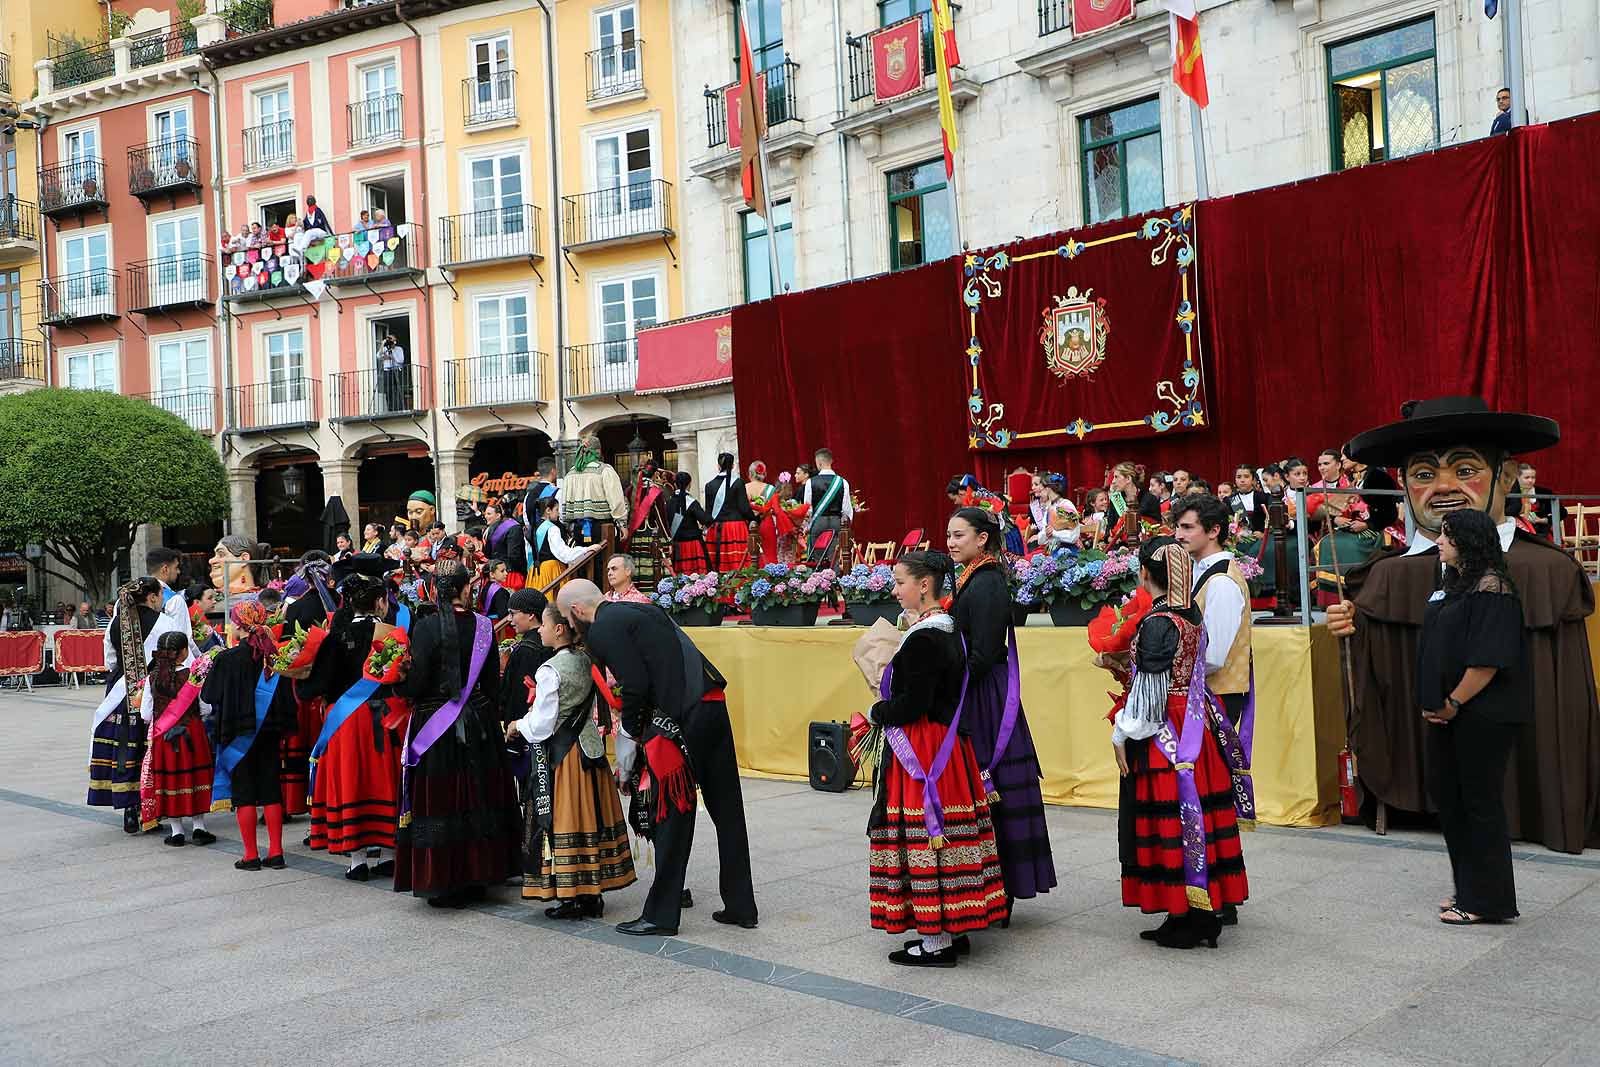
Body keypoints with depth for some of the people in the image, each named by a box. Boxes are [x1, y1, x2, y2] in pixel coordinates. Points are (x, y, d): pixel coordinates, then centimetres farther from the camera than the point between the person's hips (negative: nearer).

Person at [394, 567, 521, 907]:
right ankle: (477, 876, 20)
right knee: (478, 798, 12)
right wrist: (492, 720, 13)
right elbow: (492, 681, 3)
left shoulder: (426, 627, -11)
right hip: (478, 723, 3)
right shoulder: (482, 625, -1)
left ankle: (443, 882, 7)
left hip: (435, 725, -3)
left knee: (438, 800, 4)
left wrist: (397, 684, 6)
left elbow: (417, 682, -15)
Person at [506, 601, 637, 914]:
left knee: (562, 822, 0)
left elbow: (542, 724, -16)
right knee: (590, 817, 10)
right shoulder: (585, 662, 6)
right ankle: (593, 892, 17)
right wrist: (528, 722, 18)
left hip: (559, 753, -7)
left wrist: (518, 726, 4)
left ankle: (571, 899, 5)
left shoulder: (550, 670, -16)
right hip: (589, 746, 7)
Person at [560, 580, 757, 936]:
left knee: (672, 816, 1)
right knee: (727, 810, 12)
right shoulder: (642, 609, 21)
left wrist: (631, 731, 3)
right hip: (712, 704, 8)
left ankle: (661, 915, 11)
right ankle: (740, 906, 21)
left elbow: (636, 686, -13)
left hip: (679, 720, -8)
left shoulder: (602, 631, -4)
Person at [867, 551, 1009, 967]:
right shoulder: (948, 630, 10)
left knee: (923, 835, -3)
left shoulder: (922, 639, -19)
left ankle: (937, 941, 4)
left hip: (920, 751, -10)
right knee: (948, 832, 14)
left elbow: (912, 705, -22)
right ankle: (952, 930, 23)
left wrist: (876, 712, -5)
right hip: (947, 744, 10)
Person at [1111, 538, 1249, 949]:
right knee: (1195, 816, 12)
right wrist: (1129, 662, 17)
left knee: (1169, 822, 0)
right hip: (1196, 729, 8)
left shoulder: (1157, 622, -17)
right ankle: (1204, 915, 20)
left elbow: (1150, 687, -17)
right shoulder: (1192, 615, 7)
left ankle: (1184, 921, 6)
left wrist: (1123, 733, -9)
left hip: (1162, 735, -8)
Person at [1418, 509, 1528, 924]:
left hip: (1483, 715, -9)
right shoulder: (1455, 584, 14)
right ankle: (1468, 890, 27)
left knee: (1480, 803, 0)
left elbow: (1488, 660, -21)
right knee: (1446, 796, 14)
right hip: (1449, 714, 9)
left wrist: (1452, 704, -14)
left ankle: (1486, 901, 12)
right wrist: (1435, 704, 8)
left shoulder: (1491, 587, -15)